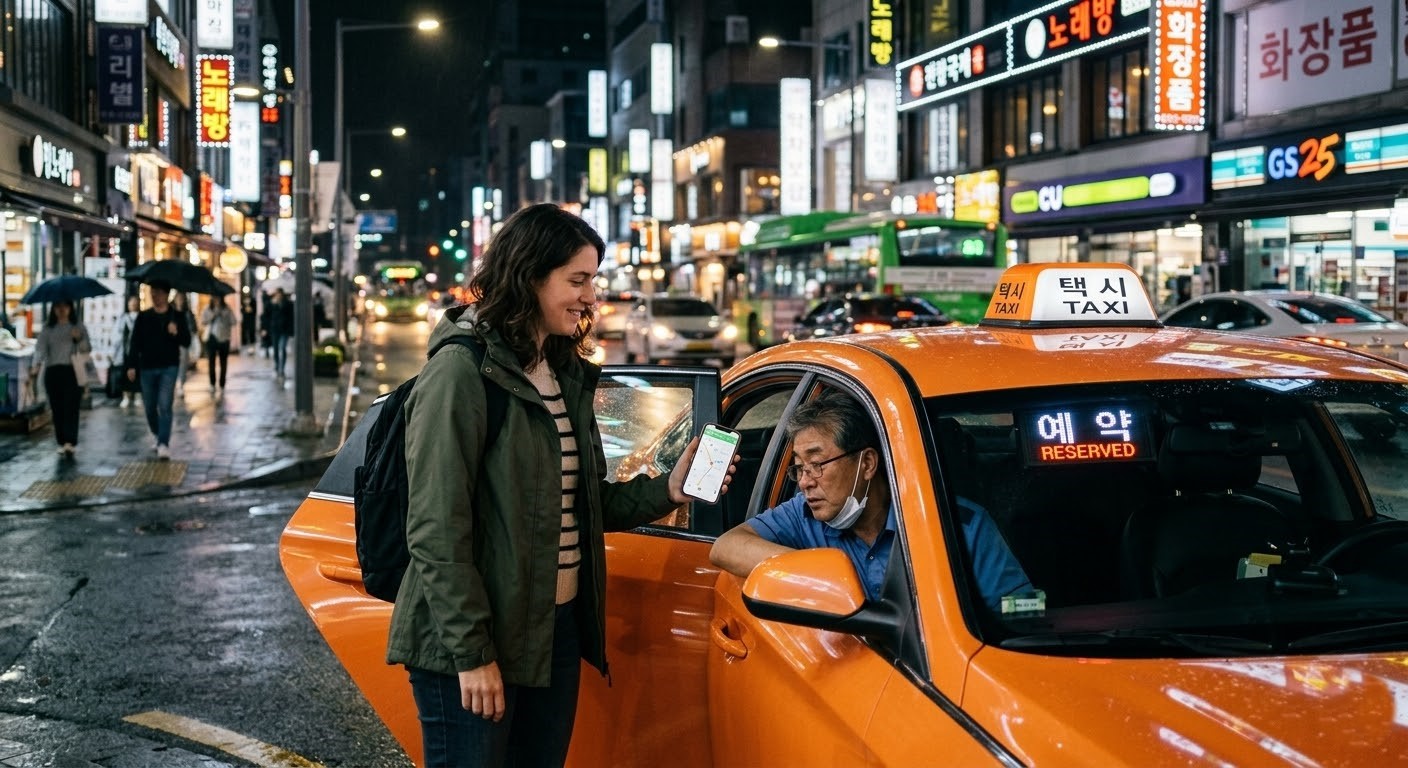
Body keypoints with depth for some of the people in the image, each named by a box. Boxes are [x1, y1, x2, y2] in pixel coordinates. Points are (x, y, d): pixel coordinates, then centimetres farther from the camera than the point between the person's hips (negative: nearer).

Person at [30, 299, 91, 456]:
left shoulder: (78, 327, 8)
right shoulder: (48, 328, 9)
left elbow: (87, 349, 5)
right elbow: (40, 346, -3)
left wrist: (79, 338, -15)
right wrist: (37, 363, -21)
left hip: (73, 371, -2)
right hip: (53, 371, 2)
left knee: (71, 407, -12)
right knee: (57, 408, 1)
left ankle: (71, 442, -19)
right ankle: (62, 443, 8)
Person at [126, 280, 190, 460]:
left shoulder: (177, 316, 2)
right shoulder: (143, 317, 6)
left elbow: (187, 342, 2)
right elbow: (135, 342, 5)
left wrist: (177, 333, -19)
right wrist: (131, 365, -3)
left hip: (168, 367, -3)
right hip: (147, 368, 3)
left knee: (165, 406, -12)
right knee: (150, 408, 10)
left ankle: (164, 444, -14)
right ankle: (159, 436, 31)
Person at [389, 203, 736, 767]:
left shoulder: (566, 374, 11)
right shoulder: (463, 371, -14)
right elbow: (436, 530, -18)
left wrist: (666, 491, -1)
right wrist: (471, 653, -19)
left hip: (559, 628, 8)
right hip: (470, 645, -8)